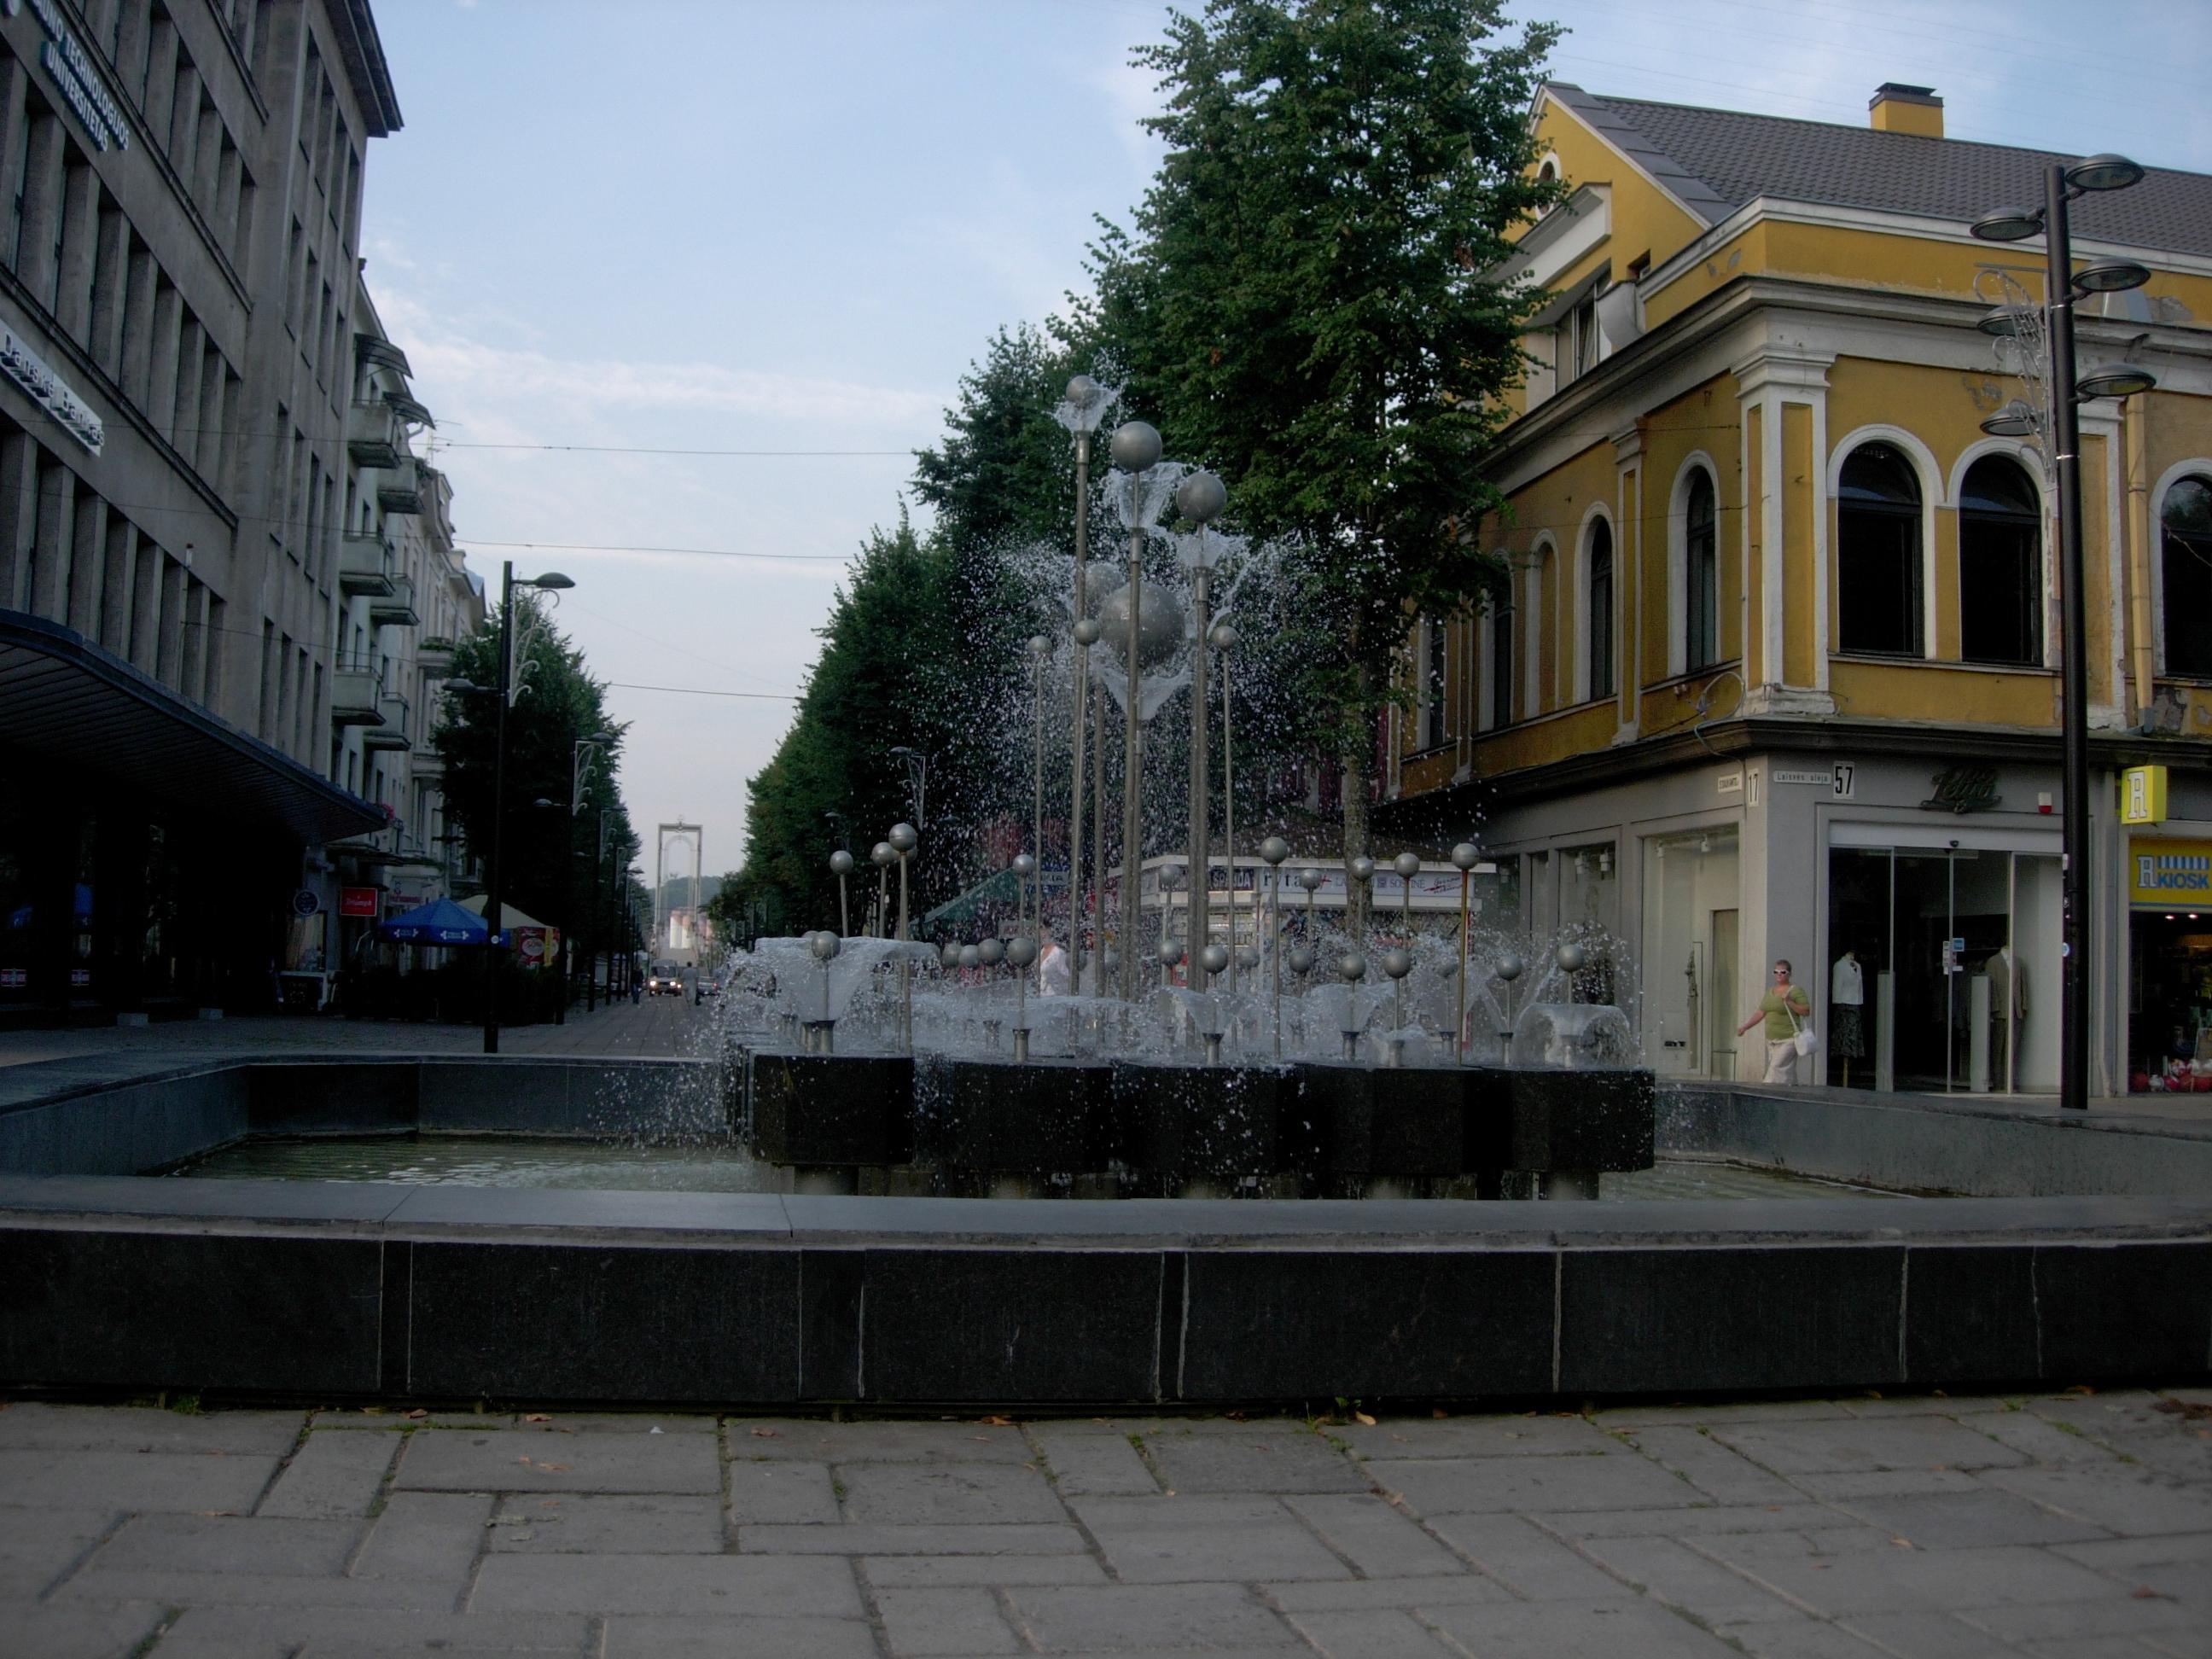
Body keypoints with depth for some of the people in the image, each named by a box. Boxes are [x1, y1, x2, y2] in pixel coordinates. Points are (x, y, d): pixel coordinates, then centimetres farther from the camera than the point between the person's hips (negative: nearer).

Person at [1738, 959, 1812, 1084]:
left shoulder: (1796, 990, -5)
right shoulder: (1770, 991, 16)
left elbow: (1806, 1012, -10)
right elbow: (1760, 1013, 16)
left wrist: (1790, 1003, -20)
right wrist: (1744, 1027, 9)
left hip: (1788, 1040, -7)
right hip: (1772, 1040, 7)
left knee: (1778, 1069, -14)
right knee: (1788, 1074, 8)